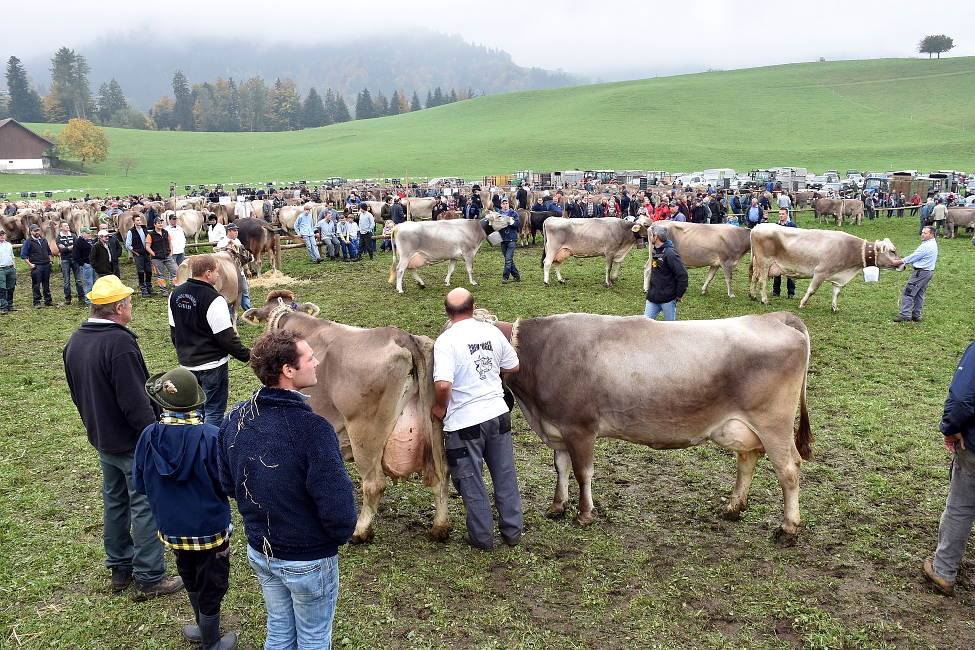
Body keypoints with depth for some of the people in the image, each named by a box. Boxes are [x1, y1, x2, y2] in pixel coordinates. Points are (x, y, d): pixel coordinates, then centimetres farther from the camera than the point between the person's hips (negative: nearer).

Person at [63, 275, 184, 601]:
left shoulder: (75, 341, 4)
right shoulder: (119, 342, -25)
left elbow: (77, 392, 14)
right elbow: (135, 400, -27)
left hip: (102, 439, 9)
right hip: (133, 442, -9)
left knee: (115, 501, 20)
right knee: (145, 507, 1)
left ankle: (120, 568, 33)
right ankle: (148, 579, 9)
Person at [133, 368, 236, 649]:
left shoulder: (149, 437, -15)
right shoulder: (211, 437, -26)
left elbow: (139, 485, -3)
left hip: (171, 529, 4)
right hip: (211, 529, -4)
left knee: (191, 580, 28)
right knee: (211, 586, 17)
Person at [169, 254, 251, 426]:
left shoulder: (176, 294, 4)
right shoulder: (213, 299, -20)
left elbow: (174, 331, 14)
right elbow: (227, 338, -19)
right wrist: (247, 355, -8)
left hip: (187, 363, 8)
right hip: (212, 365, -8)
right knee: (214, 412, 3)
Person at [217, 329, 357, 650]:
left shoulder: (234, 419, -9)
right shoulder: (312, 429, -30)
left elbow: (228, 483, 3)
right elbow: (337, 505, -29)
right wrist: (342, 535, -8)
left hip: (259, 551, 6)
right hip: (309, 561, -6)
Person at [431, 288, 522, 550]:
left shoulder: (446, 341, -16)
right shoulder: (493, 332, 0)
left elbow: (443, 384, -27)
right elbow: (513, 366, 11)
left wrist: (441, 407, -9)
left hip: (464, 422, -5)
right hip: (497, 414, 5)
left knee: (470, 481, 12)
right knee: (505, 475, 18)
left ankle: (481, 537, 24)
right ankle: (512, 530, 30)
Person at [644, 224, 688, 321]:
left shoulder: (670, 254, -17)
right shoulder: (654, 252, 11)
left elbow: (682, 275, -18)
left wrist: (679, 295, -12)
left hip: (668, 299, -8)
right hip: (652, 298, 8)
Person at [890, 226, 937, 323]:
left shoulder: (926, 246, -19)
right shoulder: (933, 244, 14)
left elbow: (913, 257, -15)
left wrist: (898, 262, -7)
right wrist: (900, 262, 13)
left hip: (921, 272, -11)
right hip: (928, 271, 11)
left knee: (908, 292, -7)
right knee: (919, 294, 14)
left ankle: (905, 315, -8)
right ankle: (916, 315, 18)